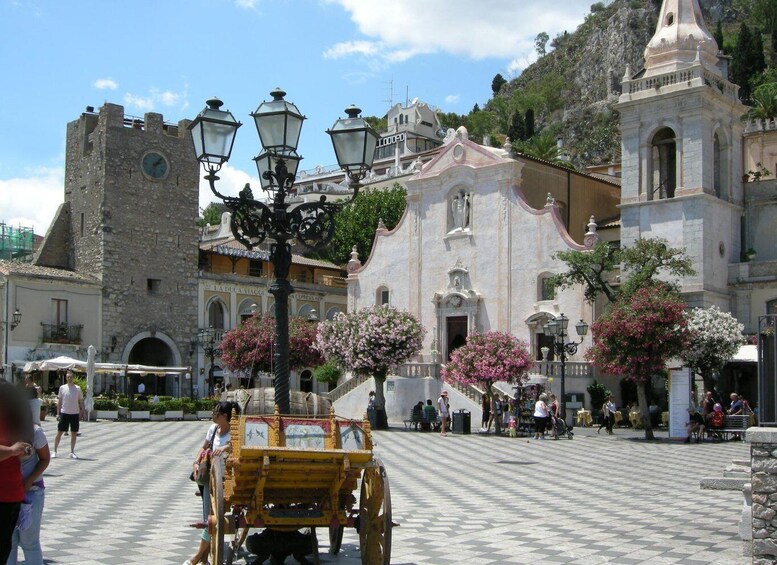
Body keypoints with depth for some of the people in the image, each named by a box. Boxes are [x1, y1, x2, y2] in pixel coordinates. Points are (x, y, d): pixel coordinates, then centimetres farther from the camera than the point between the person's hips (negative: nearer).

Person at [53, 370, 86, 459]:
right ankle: (55, 451, 8)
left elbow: (81, 401, 6)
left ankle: (72, 452, 15)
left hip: (75, 413, 0)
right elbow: (60, 401, 6)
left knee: (74, 433, 5)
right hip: (64, 413, 0)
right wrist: (58, 413, 3)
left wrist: (83, 412, -1)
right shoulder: (62, 388, 2)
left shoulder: (77, 388, 1)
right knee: (59, 432, 0)